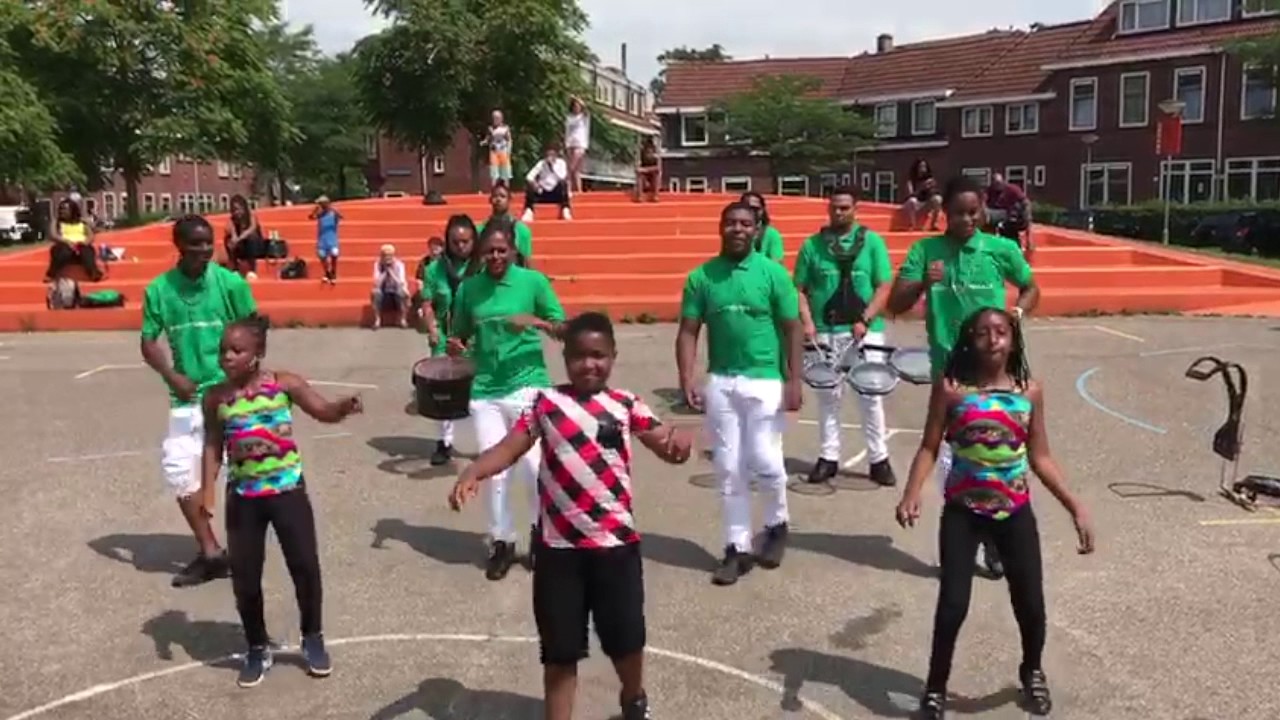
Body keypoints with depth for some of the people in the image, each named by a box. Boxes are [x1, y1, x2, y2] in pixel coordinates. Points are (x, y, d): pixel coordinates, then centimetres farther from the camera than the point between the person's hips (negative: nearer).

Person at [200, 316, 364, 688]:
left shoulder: (284, 383, -9)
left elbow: (323, 410, -13)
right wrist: (208, 488, -6)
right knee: (245, 577, 7)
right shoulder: (216, 398, -3)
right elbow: (213, 445, 4)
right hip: (243, 496, 2)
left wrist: (344, 407, -35)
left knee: (305, 566, 3)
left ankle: (312, 639, 26)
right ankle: (257, 648, 28)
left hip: (287, 489, -2)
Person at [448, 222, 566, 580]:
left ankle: (541, 532, 22)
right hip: (485, 391, 2)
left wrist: (536, 322, -18)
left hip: (528, 385, -2)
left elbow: (563, 331, 0)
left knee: (533, 466, -5)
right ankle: (501, 542, 23)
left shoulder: (534, 281, -2)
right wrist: (455, 345, -7)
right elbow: (460, 335, 15)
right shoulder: (468, 288, 5)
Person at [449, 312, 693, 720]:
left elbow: (666, 446, -2)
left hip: (616, 542, 1)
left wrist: (679, 442, -27)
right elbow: (509, 448, -4)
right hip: (559, 546, 0)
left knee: (626, 639, 14)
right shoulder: (546, 403, 1)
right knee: (560, 650, 9)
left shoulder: (626, 405, 1)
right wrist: (473, 473, -23)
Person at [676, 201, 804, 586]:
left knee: (765, 461, -4)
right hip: (720, 383, 3)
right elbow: (688, 331, 2)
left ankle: (776, 525, 26)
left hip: (765, 381, -2)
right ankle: (737, 547, 18)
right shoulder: (701, 277, 3)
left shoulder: (773, 274, -2)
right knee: (729, 468, 6)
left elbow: (792, 330, -2)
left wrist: (794, 381, -8)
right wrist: (686, 379, -9)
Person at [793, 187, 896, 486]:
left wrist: (865, 319, -12)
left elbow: (885, 287, -1)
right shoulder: (812, 245, 6)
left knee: (871, 396, 2)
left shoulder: (872, 241, 3)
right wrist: (807, 322, -7)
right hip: (825, 331, 1)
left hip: (865, 330, -1)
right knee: (828, 396, 8)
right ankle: (828, 458, 17)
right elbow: (800, 289, 7)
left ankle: (879, 459, 11)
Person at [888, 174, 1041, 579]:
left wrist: (1018, 311, -5)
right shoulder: (925, 251, 0)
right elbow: (895, 306, -2)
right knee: (950, 457, 6)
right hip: (947, 371, 0)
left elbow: (1031, 288, 16)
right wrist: (922, 283, -21)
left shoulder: (1002, 249, 0)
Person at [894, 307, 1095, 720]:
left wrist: (1075, 507, 0)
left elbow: (1040, 458, 5)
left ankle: (1032, 673, 40)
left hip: (1014, 511, 2)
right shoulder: (951, 388, -7)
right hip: (962, 511, -2)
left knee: (1031, 605, 7)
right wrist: (912, 494, -24)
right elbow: (929, 448, -8)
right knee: (953, 604, -7)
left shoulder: (1029, 391, 0)